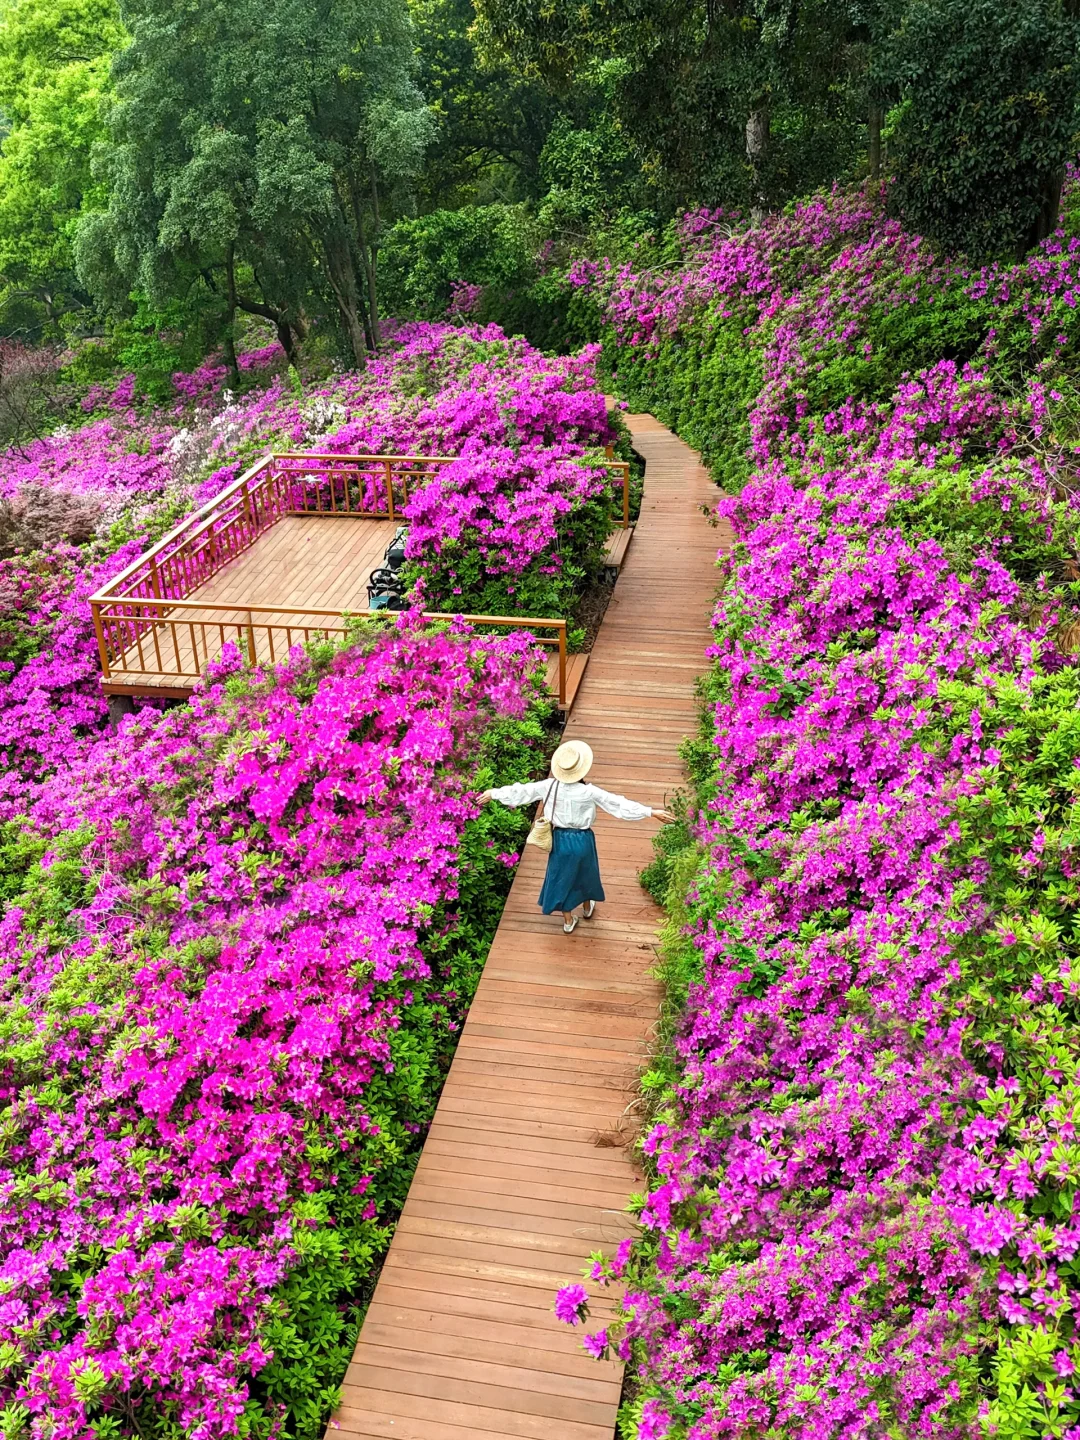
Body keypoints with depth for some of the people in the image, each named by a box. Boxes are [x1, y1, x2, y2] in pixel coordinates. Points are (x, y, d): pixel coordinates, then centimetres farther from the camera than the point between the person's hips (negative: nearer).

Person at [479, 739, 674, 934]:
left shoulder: (550, 786, -17)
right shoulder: (589, 792, -24)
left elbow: (522, 791, -6)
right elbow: (619, 803, -22)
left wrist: (494, 793, 9)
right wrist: (652, 812, -18)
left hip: (561, 840, 1)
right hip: (583, 841, -1)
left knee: (562, 877, 20)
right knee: (584, 873, 27)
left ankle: (568, 921, 34)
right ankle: (587, 908, 52)